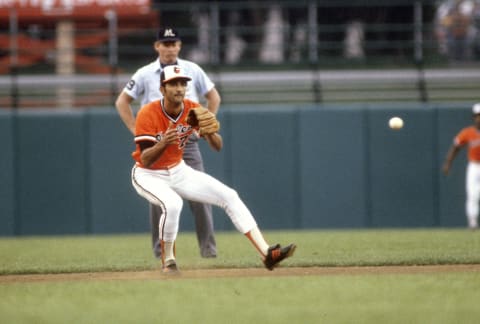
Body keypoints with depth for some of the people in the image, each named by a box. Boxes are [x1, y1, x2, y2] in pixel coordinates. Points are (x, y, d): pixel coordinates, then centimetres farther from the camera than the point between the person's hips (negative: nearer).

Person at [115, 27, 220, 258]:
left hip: (187, 140, 1)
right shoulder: (145, 74, 2)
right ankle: (161, 249, 6)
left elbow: (214, 97, 17)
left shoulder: (192, 70, 6)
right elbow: (122, 102, 9)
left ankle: (208, 247, -2)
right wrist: (136, 131, 1)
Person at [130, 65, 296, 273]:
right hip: (148, 175, -6)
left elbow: (218, 147, -9)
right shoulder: (148, 114, -24)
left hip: (179, 172, 6)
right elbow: (145, 160, -29)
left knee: (229, 196, -7)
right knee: (172, 203, -36)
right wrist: (163, 144, -49)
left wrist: (210, 134, -32)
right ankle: (168, 262, -14)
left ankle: (266, 253, -9)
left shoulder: (193, 110, -9)